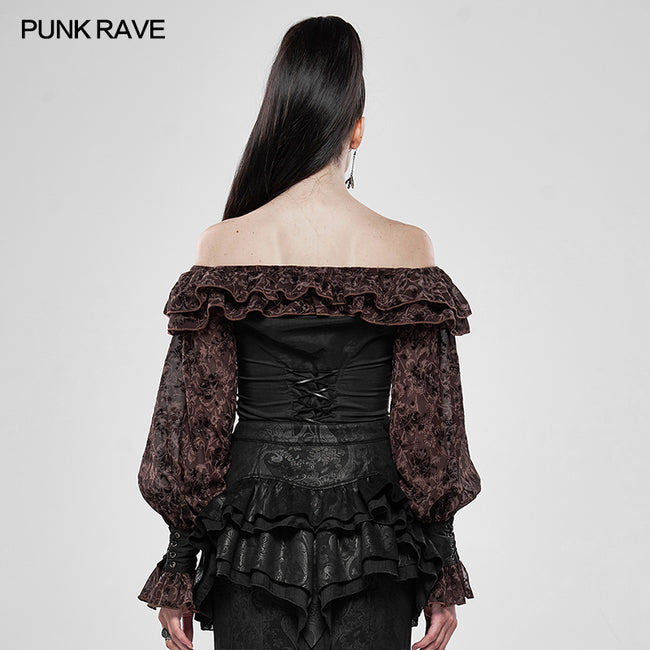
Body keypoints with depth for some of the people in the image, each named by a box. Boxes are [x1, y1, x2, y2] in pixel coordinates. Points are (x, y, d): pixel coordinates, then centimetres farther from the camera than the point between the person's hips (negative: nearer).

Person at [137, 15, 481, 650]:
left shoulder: (223, 245, -8)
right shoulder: (408, 249, -8)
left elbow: (194, 420, -4)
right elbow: (428, 427, -4)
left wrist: (178, 569, 5)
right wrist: (442, 574, 6)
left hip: (252, 537, 0)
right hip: (370, 546, 0)